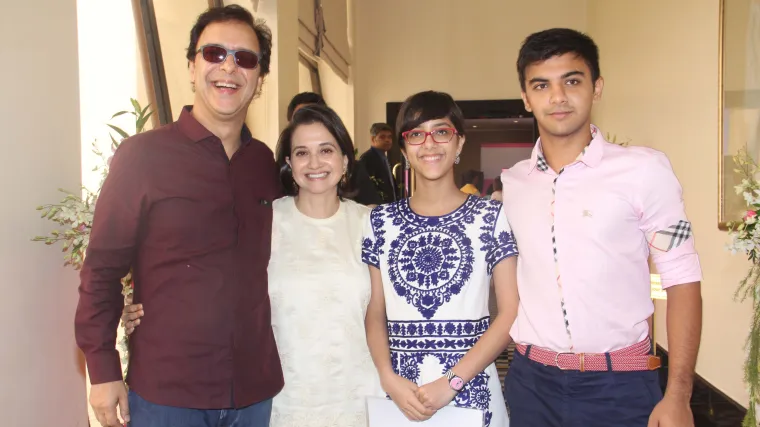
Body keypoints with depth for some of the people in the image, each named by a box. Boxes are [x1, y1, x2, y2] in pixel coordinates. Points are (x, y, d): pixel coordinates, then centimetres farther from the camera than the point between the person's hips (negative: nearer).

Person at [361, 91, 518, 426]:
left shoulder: (492, 217, -3)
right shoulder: (380, 221, 4)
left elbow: (512, 311, -7)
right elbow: (375, 311, 5)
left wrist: (451, 382, -14)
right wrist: (389, 378, -10)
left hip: (472, 392, -2)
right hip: (398, 393, 2)